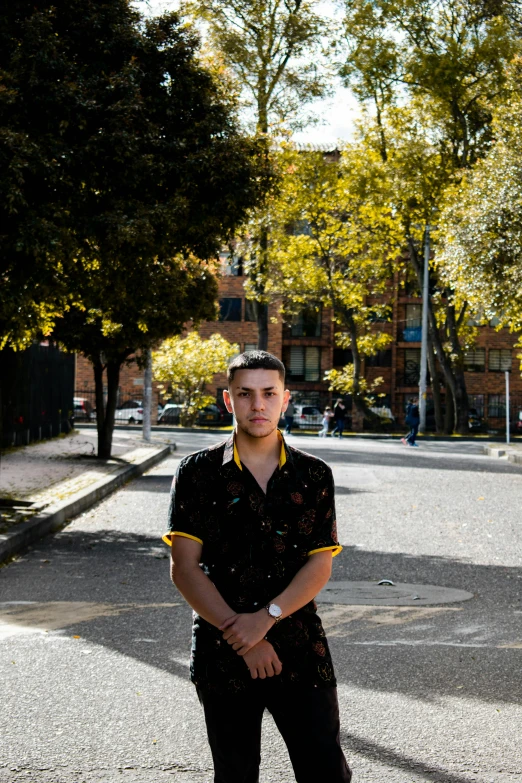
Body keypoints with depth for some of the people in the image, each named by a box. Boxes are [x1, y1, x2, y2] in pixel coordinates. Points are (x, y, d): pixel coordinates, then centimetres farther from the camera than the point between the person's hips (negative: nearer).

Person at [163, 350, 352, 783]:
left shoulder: (314, 476, 3)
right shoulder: (199, 473, -1)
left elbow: (320, 566, -2)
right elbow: (184, 568, -6)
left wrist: (267, 617, -17)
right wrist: (242, 639, -13)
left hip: (302, 651, 1)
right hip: (223, 655, 0)